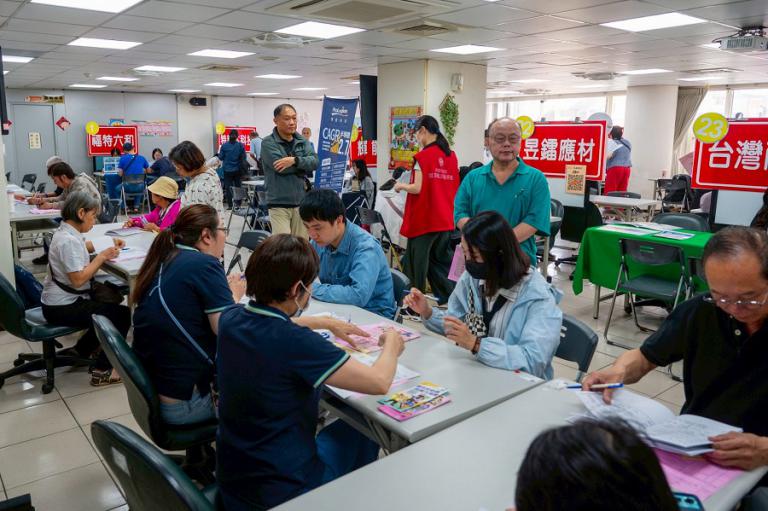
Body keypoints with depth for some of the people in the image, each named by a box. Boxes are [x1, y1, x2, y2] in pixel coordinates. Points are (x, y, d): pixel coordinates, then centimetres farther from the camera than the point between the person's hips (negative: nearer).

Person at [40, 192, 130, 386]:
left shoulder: (67, 232, 7)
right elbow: (78, 280, -28)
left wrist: (109, 245, 11)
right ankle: (102, 372, -6)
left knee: (111, 303, 22)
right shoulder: (68, 241, -24)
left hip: (63, 300, 10)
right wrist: (102, 256, -20)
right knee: (122, 314, -11)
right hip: (62, 308, -10)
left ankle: (83, 349, 29)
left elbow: (83, 246, 28)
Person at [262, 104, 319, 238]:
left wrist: (295, 160, -20)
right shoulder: (268, 143, -4)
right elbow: (280, 167, -18)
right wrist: (303, 165, -5)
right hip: (279, 203, -5)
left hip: (301, 202, 5)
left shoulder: (303, 141, 11)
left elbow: (314, 162, -4)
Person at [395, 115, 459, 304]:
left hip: (423, 220, -6)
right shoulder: (452, 156, 7)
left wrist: (401, 186, 3)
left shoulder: (422, 156, -11)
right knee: (441, 262, 15)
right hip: (445, 220, 6)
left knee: (416, 264, 5)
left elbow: (417, 188, -15)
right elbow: (454, 189, 11)